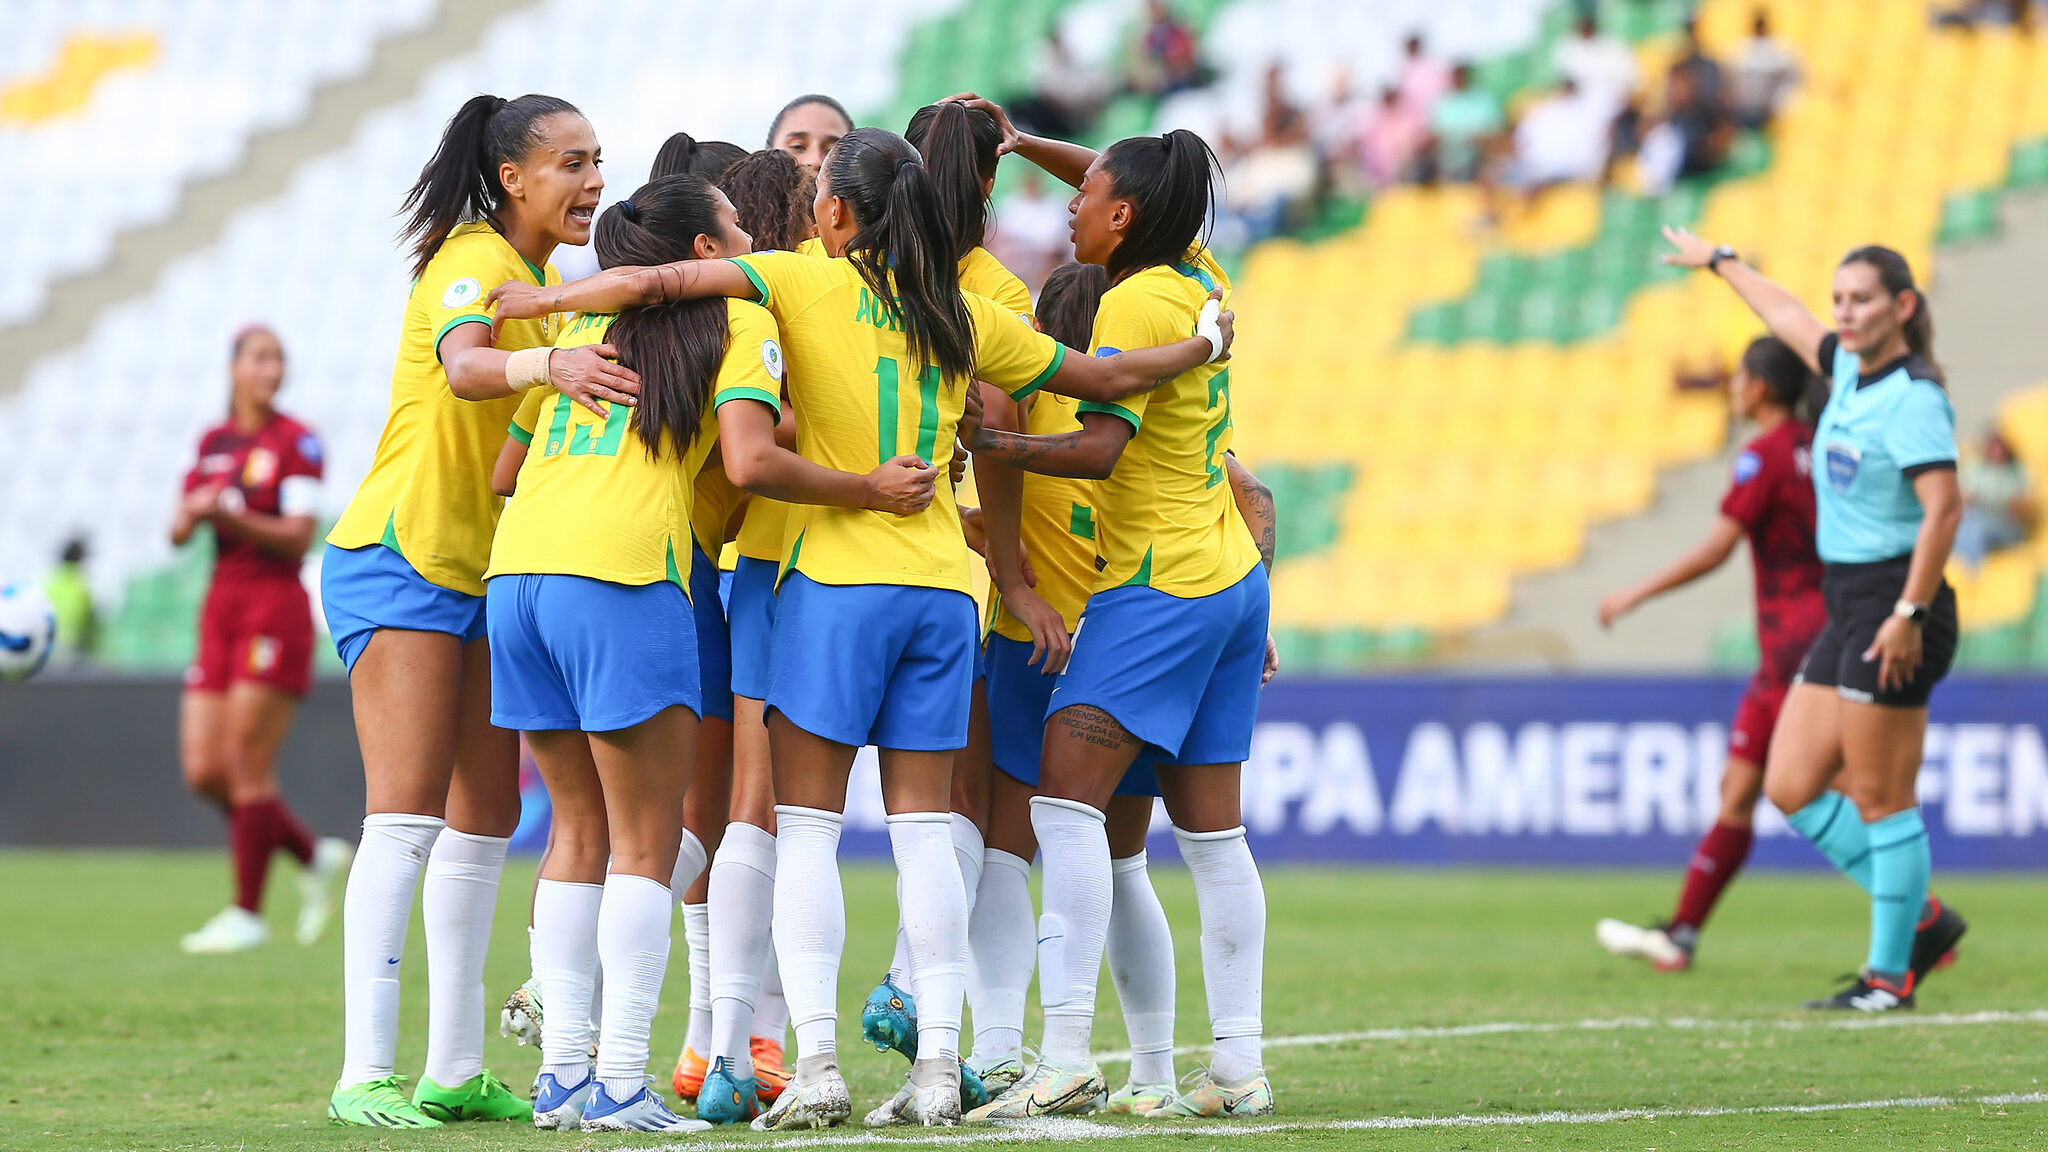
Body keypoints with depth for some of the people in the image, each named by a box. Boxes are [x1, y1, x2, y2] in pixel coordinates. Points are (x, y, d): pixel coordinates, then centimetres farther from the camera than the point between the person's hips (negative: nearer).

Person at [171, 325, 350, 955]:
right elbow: (179, 531, 12)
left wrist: (231, 515, -23)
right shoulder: (213, 442, 14)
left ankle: (247, 913, -1)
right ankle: (314, 855, 19)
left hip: (275, 607, -7)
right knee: (204, 772, 0)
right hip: (221, 608, 7)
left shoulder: (296, 442, -4)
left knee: (247, 766, -8)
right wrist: (191, 513, -10)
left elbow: (297, 539, -11)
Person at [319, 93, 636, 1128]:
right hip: (401, 562, -9)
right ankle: (365, 1073, -20)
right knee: (407, 812, -16)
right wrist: (546, 364, -56)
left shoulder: (541, 281, 16)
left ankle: (453, 1072, 11)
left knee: (485, 818, 7)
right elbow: (462, 367, -36)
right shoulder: (472, 266, -14)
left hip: (482, 574, 10)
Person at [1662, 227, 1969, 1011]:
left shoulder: (1913, 398, -15)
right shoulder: (1849, 369, 12)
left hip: (1893, 608, -10)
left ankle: (1889, 976, 1)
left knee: (1881, 800, -6)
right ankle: (1921, 919, 16)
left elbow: (1944, 506, -24)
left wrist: (1910, 614, -28)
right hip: (1846, 608, 10)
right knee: (1792, 788, 8)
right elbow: (1789, 318, 31)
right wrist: (1719, 263, 45)